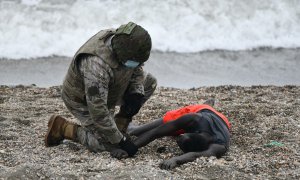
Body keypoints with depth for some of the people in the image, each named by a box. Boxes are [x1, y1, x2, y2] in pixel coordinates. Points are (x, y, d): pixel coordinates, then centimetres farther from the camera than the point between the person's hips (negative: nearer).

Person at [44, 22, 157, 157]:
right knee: (108, 145, -15)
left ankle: (121, 121, 11)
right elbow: (98, 111, -40)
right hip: (83, 100, -8)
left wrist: (137, 93, -15)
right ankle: (62, 128, -1)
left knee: (149, 82, 0)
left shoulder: (124, 44, -19)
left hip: (106, 90, 8)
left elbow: (137, 70, 4)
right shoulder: (97, 65, -43)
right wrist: (121, 141, -34)